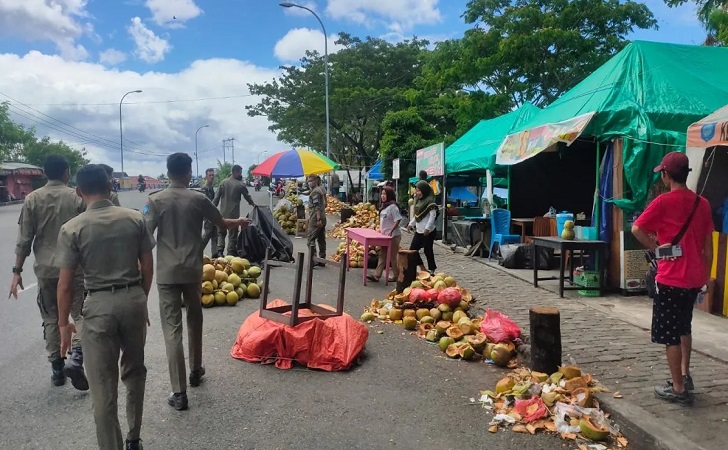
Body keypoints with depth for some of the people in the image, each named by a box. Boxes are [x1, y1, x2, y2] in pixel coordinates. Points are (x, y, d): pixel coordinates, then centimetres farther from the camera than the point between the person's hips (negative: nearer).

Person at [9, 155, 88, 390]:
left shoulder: (32, 199, 0)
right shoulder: (77, 197, -4)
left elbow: (24, 240, -2)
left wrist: (17, 271, 4)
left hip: (45, 269, 2)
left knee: (51, 319, 13)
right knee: (80, 314, 6)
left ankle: (57, 368, 18)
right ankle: (76, 358, -14)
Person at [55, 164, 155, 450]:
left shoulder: (72, 229, -8)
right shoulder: (135, 219, -2)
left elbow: (66, 284, -6)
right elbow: (147, 268, 3)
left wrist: (64, 323, 6)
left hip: (99, 305, -3)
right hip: (133, 298, 3)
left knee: (103, 386, 8)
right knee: (134, 372, 21)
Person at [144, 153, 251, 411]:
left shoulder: (156, 200, -5)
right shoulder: (198, 199, -1)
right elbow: (222, 224, 12)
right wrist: (241, 222, 32)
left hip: (167, 273, -2)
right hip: (192, 271, 2)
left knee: (172, 329, -1)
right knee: (194, 321, 22)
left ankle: (179, 393, -1)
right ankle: (196, 371, 37)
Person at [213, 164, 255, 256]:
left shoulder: (223, 182, 0)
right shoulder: (241, 185, -6)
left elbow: (217, 198, -1)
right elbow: (247, 196, 7)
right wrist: (253, 203, 27)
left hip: (223, 213, 3)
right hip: (234, 214, -2)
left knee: (221, 233, 16)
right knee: (232, 235, 8)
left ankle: (220, 251, 2)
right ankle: (230, 254, 10)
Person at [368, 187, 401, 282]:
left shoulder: (392, 206, -18)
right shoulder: (384, 206, 9)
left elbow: (398, 220, -20)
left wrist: (391, 231, -22)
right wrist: (380, 229, 13)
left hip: (393, 236, -9)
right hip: (384, 235, 9)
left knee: (392, 256, 3)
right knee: (382, 255, 8)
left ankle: (395, 275, 16)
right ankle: (376, 275, 10)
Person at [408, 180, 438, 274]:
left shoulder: (430, 201, -12)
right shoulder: (418, 200, 12)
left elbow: (433, 215, -18)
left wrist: (427, 228, -23)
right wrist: (411, 224, 16)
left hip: (428, 232, -9)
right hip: (418, 231, 9)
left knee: (428, 251, -1)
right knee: (412, 249, 6)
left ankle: (431, 270, 11)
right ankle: (422, 269, 17)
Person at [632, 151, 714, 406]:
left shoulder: (664, 202, -13)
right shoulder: (702, 203, 6)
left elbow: (636, 229, -16)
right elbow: (708, 246, 10)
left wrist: (655, 247, -2)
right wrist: (705, 275, 17)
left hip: (671, 278, -7)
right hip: (694, 277, 7)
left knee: (669, 334, 3)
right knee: (684, 327, 23)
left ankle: (678, 389, 8)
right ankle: (685, 375, 31)